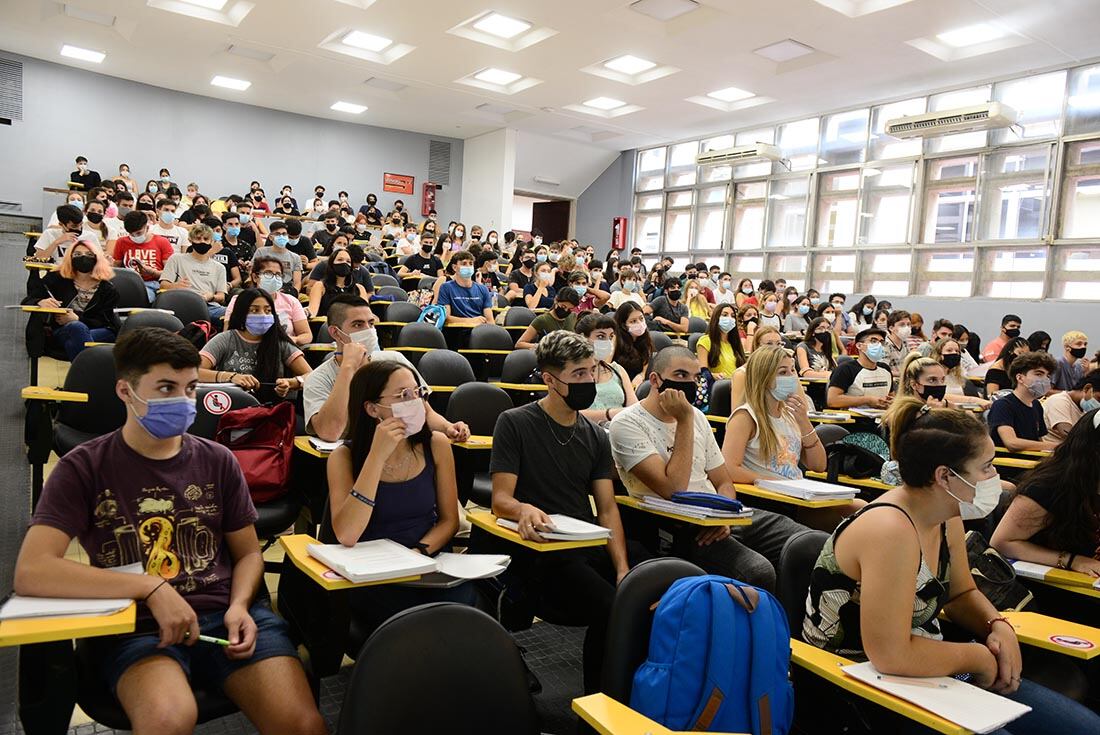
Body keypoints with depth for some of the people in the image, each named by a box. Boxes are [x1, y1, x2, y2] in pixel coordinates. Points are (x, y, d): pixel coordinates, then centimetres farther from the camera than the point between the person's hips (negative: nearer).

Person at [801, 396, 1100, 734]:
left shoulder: (946, 518, -1)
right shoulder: (890, 530, -29)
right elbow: (891, 655, -31)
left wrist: (1000, 627, -4)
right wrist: (981, 657, -16)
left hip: (926, 673, 9)